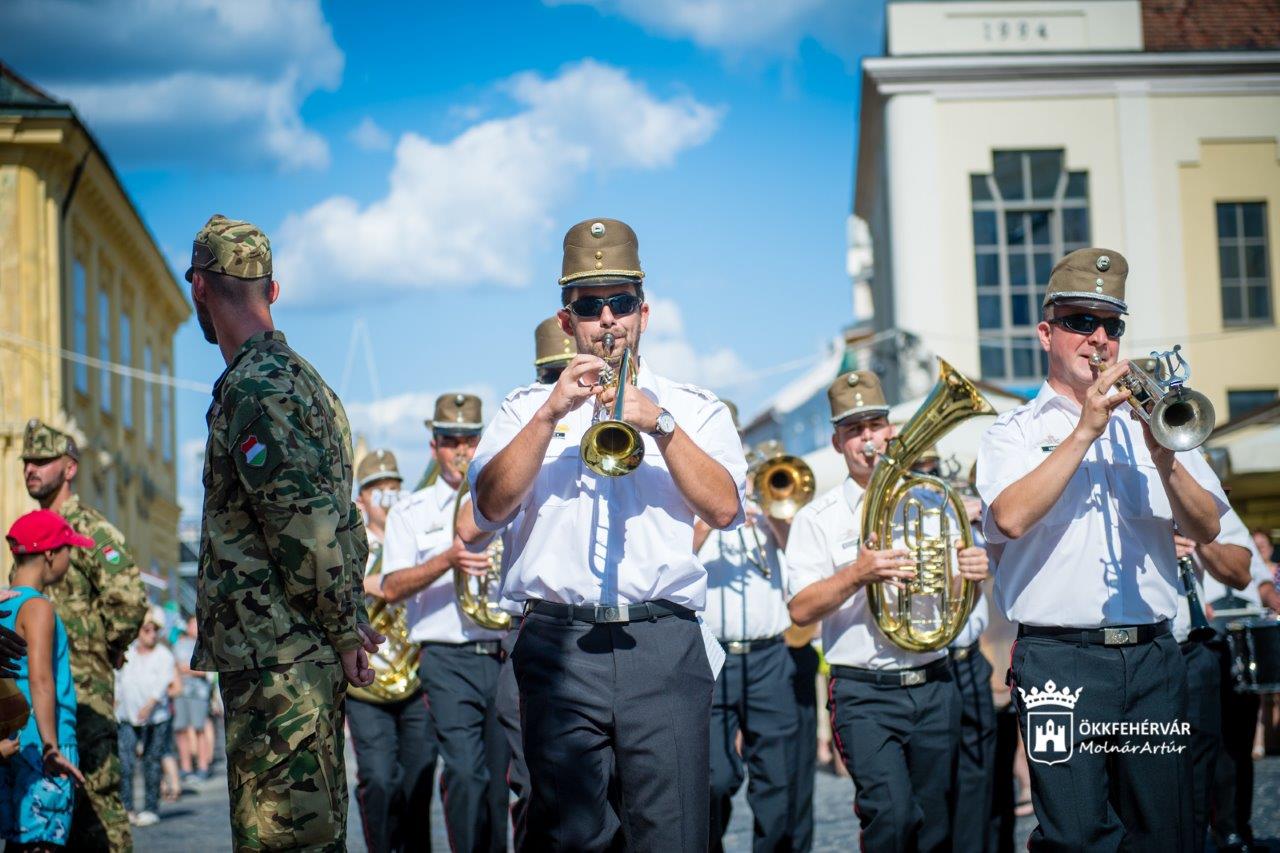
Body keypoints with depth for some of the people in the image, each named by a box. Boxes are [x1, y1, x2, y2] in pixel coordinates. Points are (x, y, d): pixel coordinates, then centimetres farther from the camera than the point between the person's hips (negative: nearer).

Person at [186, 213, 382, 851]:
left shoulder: (253, 389, -14)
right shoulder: (297, 374, 18)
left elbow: (306, 527, -20)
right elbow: (337, 517, 21)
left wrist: (343, 632, -13)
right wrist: (351, 622, 20)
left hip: (274, 657, -10)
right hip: (307, 652, 10)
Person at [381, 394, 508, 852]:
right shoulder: (410, 512, 12)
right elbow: (392, 588, -1)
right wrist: (447, 560, -17)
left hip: (509, 656, 2)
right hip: (450, 659, -2)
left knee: (503, 775, 2)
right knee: (465, 772, -15)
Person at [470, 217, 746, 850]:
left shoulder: (695, 409, 17)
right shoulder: (526, 407, 17)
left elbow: (724, 508, 1)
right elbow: (491, 507, 1)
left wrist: (659, 425, -9)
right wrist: (553, 413, -7)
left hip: (665, 649, 0)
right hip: (559, 648, 0)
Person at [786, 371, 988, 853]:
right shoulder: (817, 519, 3)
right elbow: (801, 611, -6)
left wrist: (976, 570, -6)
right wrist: (858, 573, -21)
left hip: (935, 687, 4)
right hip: (866, 693, -3)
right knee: (892, 814, -21)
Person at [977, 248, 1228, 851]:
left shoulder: (1147, 422, 16)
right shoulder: (1015, 432, 7)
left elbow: (1206, 528, 6)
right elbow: (1011, 517, -14)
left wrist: (1164, 458, -12)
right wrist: (1085, 429, -14)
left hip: (1153, 655, 3)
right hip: (1060, 659, -3)